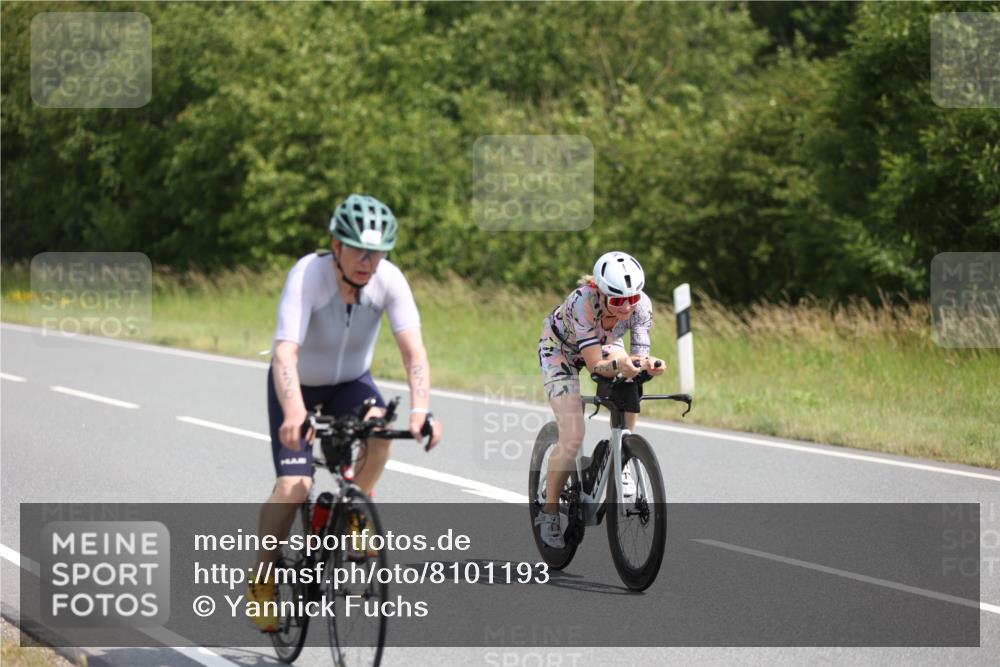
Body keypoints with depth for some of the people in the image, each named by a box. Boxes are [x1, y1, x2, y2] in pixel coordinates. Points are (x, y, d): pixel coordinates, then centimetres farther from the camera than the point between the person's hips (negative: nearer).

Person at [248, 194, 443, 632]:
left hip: (351, 382, 3)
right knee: (294, 488, -19)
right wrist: (294, 415, -60)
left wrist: (421, 410, -48)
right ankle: (262, 579, 3)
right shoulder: (308, 275, -32)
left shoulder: (388, 280, -23)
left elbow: (413, 350, -31)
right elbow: (285, 353, -43)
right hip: (299, 387, -3)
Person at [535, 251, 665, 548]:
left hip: (604, 344, 4)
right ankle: (549, 512, -1)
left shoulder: (641, 304, -30)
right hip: (560, 349, -4)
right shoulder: (583, 301, -41)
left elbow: (639, 356, -30)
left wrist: (647, 364, -53)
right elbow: (595, 364, -41)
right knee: (572, 436, -17)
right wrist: (619, 365, -62)